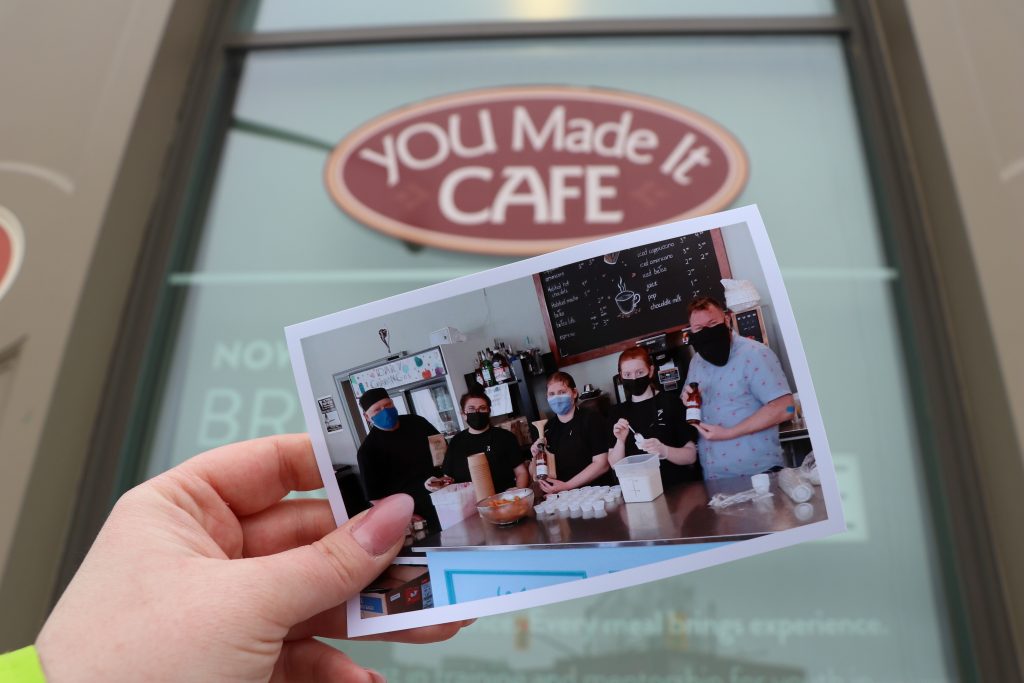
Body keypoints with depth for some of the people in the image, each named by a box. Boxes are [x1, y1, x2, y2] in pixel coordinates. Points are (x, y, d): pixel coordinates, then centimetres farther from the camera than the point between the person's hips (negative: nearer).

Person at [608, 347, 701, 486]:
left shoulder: (671, 403, -1)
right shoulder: (617, 412, 8)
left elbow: (691, 455, -2)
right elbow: (615, 464, 5)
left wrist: (664, 451, -19)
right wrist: (620, 442, -12)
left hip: (678, 486, 0)